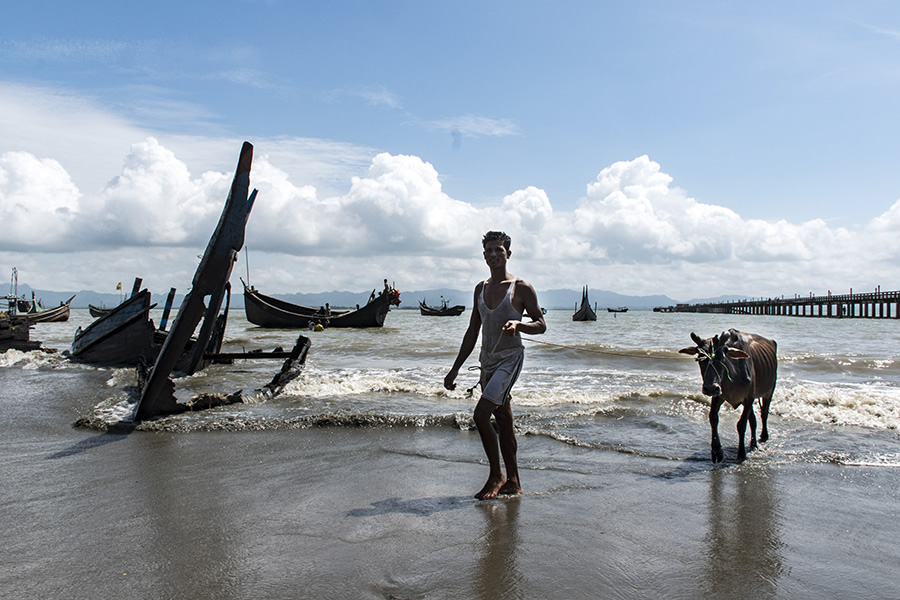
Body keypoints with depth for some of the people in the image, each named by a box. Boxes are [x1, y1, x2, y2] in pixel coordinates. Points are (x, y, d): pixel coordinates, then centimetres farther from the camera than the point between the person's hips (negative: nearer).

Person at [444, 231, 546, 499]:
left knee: (481, 414, -18)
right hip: (487, 361, 7)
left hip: (510, 358, -7)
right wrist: (455, 368, 16)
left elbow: (541, 325, -2)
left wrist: (518, 324, -24)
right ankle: (513, 482, 20)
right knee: (503, 421, 11)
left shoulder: (521, 288, -5)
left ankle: (496, 475, -2)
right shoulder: (481, 288, 13)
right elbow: (473, 331, 17)